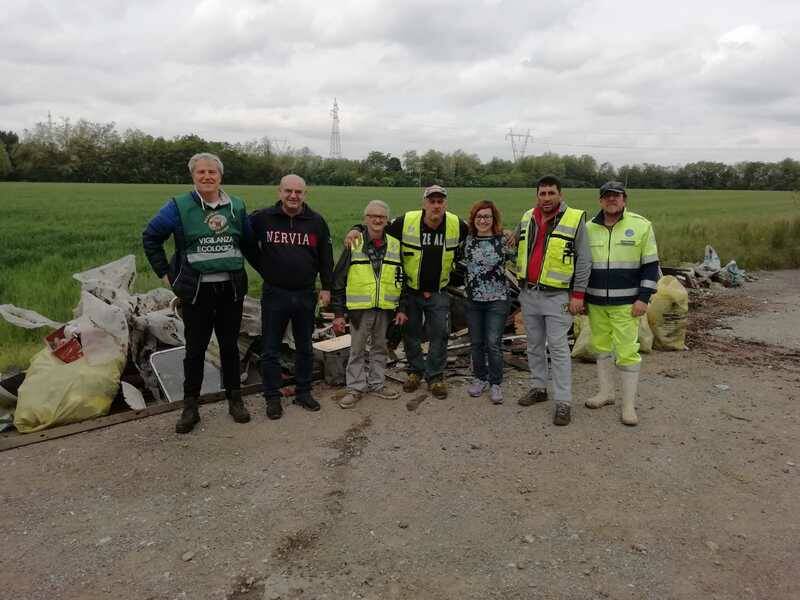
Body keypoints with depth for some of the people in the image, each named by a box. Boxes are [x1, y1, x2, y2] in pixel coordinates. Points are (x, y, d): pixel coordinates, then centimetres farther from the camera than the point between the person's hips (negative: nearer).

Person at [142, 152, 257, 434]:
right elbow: (150, 237, 6)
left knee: (230, 346, 12)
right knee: (195, 349, 6)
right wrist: (165, 273, 3)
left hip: (232, 289, 2)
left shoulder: (237, 207, 6)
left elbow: (249, 243, 18)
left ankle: (235, 400, 25)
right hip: (197, 291, -2)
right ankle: (190, 407, 17)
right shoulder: (179, 207, -3)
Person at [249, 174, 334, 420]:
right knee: (271, 349, 5)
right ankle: (272, 397, 18)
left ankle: (303, 392, 27)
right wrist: (263, 268, 4)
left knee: (305, 347, 13)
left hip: (306, 295, 2)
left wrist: (326, 287, 3)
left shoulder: (316, 222, 1)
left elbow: (325, 257, 6)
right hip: (274, 295, -1)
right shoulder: (262, 218, -5)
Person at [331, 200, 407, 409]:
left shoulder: (395, 245, 5)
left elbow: (402, 279, 10)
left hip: (386, 308, 2)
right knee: (357, 350, 6)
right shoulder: (354, 244, -2)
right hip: (360, 308, -2)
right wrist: (338, 313, -5)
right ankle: (356, 388, 18)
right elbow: (338, 280, -2)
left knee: (380, 348, 14)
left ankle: (377, 384, 28)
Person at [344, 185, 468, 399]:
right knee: (411, 333, 11)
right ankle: (415, 371, 31)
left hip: (438, 293, 1)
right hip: (410, 290, -1)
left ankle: (435, 377, 19)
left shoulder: (456, 225, -10)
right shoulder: (406, 222, -16)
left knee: (439, 335, 3)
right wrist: (357, 230, -21)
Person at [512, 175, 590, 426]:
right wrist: (521, 280, 17)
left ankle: (563, 401, 2)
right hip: (528, 293, 6)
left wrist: (578, 294, -11)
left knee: (558, 347, -4)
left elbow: (583, 261, -8)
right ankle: (538, 388, 29)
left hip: (557, 295, -5)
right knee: (534, 345, 15)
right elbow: (516, 246, 22)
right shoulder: (527, 218, 7)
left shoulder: (575, 219, -8)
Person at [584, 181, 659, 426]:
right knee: (602, 348, 13)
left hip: (626, 304, -3)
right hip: (595, 303, 4)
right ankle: (606, 392, 29)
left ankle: (629, 405, 7)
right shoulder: (589, 228, 5)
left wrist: (643, 298, -9)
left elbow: (651, 265, -2)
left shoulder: (641, 226, -3)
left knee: (627, 352, -4)